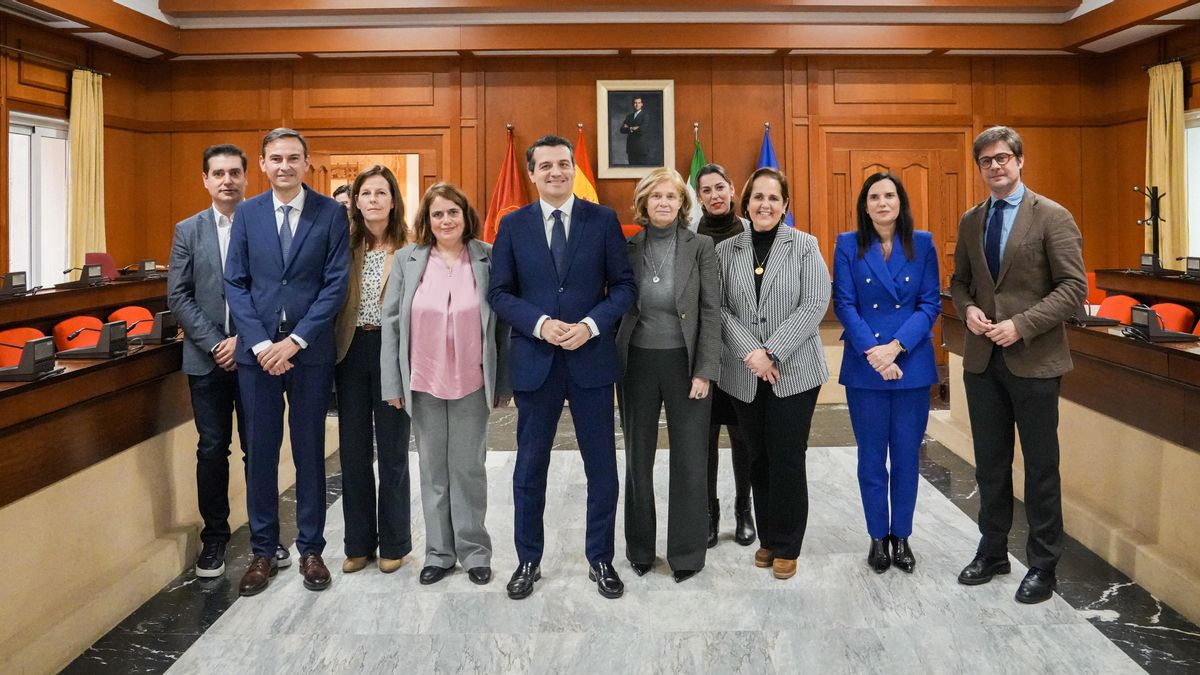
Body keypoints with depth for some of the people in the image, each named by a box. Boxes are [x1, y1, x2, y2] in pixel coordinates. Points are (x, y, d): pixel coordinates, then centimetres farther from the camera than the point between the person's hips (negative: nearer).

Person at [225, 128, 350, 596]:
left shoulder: (331, 213, -1)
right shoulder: (246, 214, 6)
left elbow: (336, 284, -6)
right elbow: (235, 284, 3)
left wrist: (295, 341, -12)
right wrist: (260, 343, -10)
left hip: (310, 351, -2)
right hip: (256, 350, 2)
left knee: (309, 451, 8)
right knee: (261, 451, 8)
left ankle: (311, 549, 20)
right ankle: (262, 552, 20)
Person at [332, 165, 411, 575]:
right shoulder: (345, 245, 4)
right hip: (352, 352, 3)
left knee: (392, 450, 7)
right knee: (352, 450, 9)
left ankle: (393, 543, 21)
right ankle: (358, 542, 23)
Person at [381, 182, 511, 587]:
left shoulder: (488, 259, -1)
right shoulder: (408, 260, 2)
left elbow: (502, 323, 0)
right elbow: (391, 322, 2)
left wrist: (504, 382, -2)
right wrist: (393, 383, -2)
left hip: (472, 383, -1)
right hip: (423, 383, 2)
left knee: (468, 469, 8)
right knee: (433, 471, 11)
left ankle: (474, 551, 21)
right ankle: (438, 552, 24)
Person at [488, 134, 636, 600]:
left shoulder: (603, 220, 1)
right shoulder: (513, 224, 4)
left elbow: (624, 285, 0)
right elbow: (499, 293, 1)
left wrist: (590, 324, -15)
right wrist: (540, 324, -15)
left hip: (592, 357, 0)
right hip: (535, 360, 1)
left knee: (602, 466, 8)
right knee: (530, 467, 10)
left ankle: (601, 560, 25)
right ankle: (528, 561, 26)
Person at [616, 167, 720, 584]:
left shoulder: (700, 247, -2)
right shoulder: (628, 248, 3)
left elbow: (711, 311, -4)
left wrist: (704, 371, -10)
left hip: (685, 363, -2)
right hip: (637, 362, 2)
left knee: (689, 461, 3)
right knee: (638, 459, 11)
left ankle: (686, 553, 17)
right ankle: (639, 548, 26)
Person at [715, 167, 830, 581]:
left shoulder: (805, 246, 0)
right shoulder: (726, 251, 5)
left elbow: (814, 305, -9)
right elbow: (719, 308, -1)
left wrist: (773, 352, -16)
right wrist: (750, 352, -15)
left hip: (794, 371, -2)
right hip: (744, 374, 2)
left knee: (787, 460, 0)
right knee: (758, 458, 11)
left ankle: (787, 546, 15)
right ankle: (767, 539, 26)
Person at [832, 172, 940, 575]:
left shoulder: (922, 244, 4)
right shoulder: (848, 245, 1)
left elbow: (930, 303, 0)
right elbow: (844, 304, -5)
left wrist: (896, 346, -14)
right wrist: (873, 352, -16)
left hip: (913, 365, 1)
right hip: (864, 367, -1)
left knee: (906, 456, 8)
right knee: (871, 458, 7)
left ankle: (902, 536, 22)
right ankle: (878, 538, 21)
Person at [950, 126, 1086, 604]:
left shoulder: (1052, 217, -7)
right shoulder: (971, 221, 9)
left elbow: (1074, 287, -10)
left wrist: (1022, 325, -19)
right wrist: (968, 308, -5)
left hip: (1033, 359, -4)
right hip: (982, 359, 5)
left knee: (1040, 466, 6)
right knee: (990, 463, 14)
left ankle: (1043, 565, 20)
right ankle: (992, 552, 28)